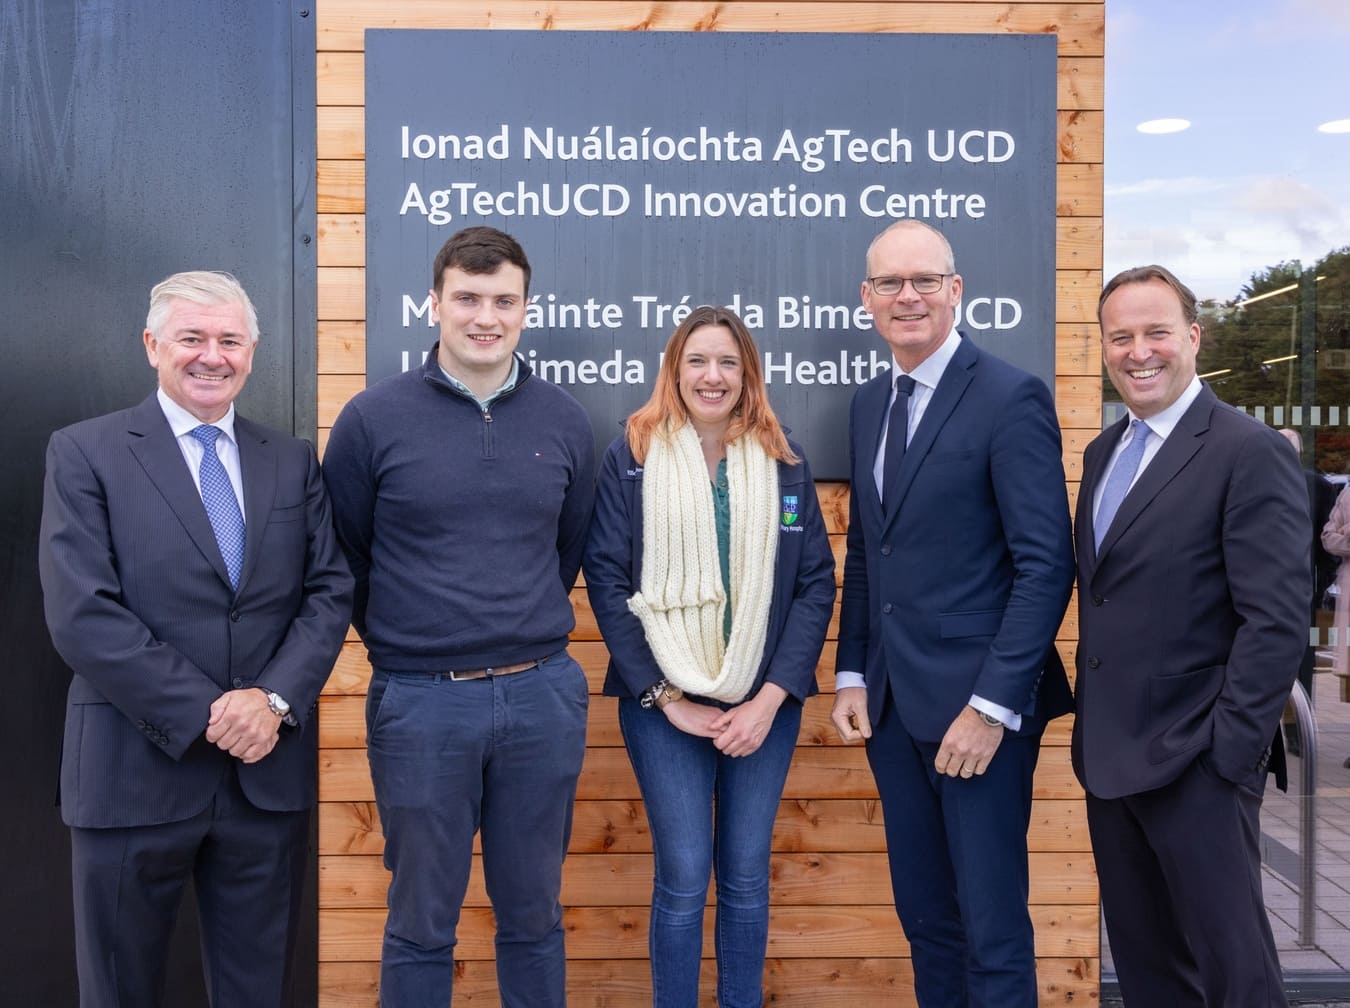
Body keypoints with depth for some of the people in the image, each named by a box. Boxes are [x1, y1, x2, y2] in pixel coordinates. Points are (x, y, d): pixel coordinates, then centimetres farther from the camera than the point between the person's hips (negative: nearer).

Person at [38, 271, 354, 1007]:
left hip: (270, 769, 3)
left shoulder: (294, 461, 9)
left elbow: (330, 591, 3)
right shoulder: (84, 453, -2)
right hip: (137, 769, -2)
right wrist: (206, 715, -16)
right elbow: (81, 614, -11)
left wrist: (275, 698, -13)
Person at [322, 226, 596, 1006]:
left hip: (544, 695, 2)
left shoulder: (565, 421, 3)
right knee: (422, 923, 13)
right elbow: (344, 559, 5)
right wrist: (400, 639, 8)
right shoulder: (374, 418, -5)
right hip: (420, 700, -2)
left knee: (534, 915, 16)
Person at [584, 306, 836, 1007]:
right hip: (664, 702, -2)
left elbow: (817, 583, 1)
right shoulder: (631, 458, -1)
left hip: (765, 704, 2)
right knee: (684, 878, 0)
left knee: (747, 875, 10)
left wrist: (771, 698, -8)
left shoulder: (785, 464, 5)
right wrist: (667, 697, -8)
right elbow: (606, 580, -4)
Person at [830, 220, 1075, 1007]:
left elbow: (1047, 564, -14)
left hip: (977, 704, -6)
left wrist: (992, 705, -18)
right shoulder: (869, 404, 12)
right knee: (925, 916, 16)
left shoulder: (1011, 398, -10)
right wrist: (852, 676, 9)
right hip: (892, 704, 7)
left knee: (992, 929, 3)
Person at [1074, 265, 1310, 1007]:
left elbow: (1278, 620, -15)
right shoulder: (1103, 452, 12)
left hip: (1196, 760, -7)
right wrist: (1091, 722, 10)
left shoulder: (1250, 452, -11)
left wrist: (1229, 751, -17)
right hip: (1110, 754, 7)